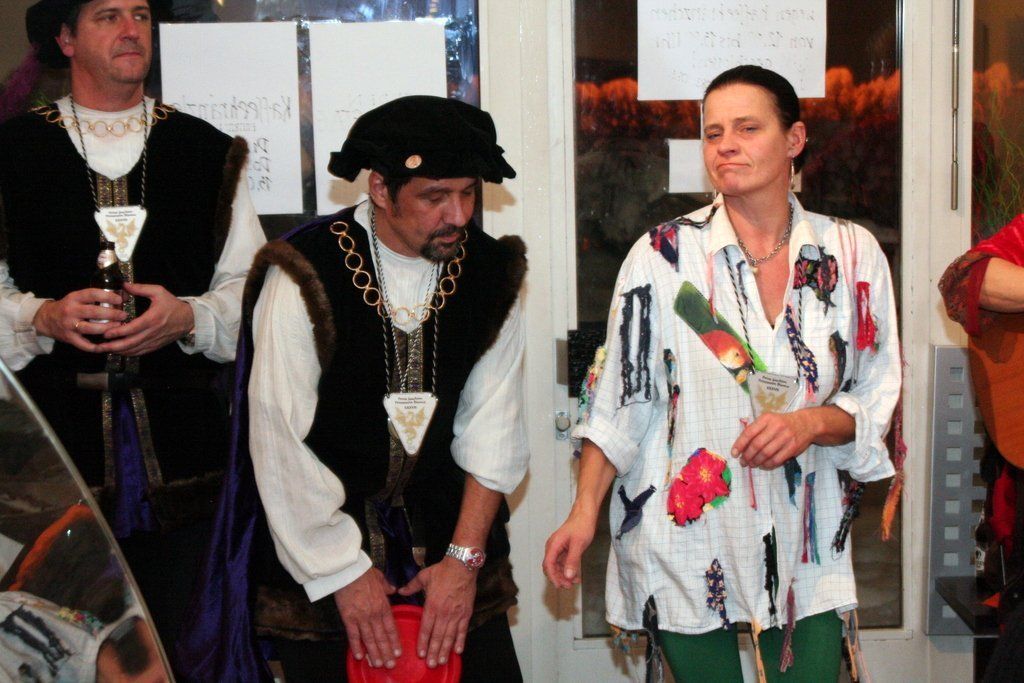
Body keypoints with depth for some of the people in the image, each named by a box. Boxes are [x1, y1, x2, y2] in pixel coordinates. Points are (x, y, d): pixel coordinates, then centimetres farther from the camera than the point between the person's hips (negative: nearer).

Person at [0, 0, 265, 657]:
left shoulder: (210, 152, 12)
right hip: (57, 438, 0)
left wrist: (187, 317, -12)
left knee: (182, 646, 3)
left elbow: (249, 289, 6)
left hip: (181, 437, 1)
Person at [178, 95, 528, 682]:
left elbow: (493, 427, -1)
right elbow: (281, 441, -14)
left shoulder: (491, 275, -1)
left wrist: (465, 557, -7)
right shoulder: (306, 274, -15)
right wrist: (343, 570, -10)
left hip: (445, 539, 4)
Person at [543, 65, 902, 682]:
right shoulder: (663, 255, -5)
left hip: (806, 546, 2)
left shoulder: (853, 253, 1)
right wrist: (585, 513, -7)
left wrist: (813, 422, -14)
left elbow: (879, 399, 6)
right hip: (685, 544, -2)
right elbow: (618, 399, -2)